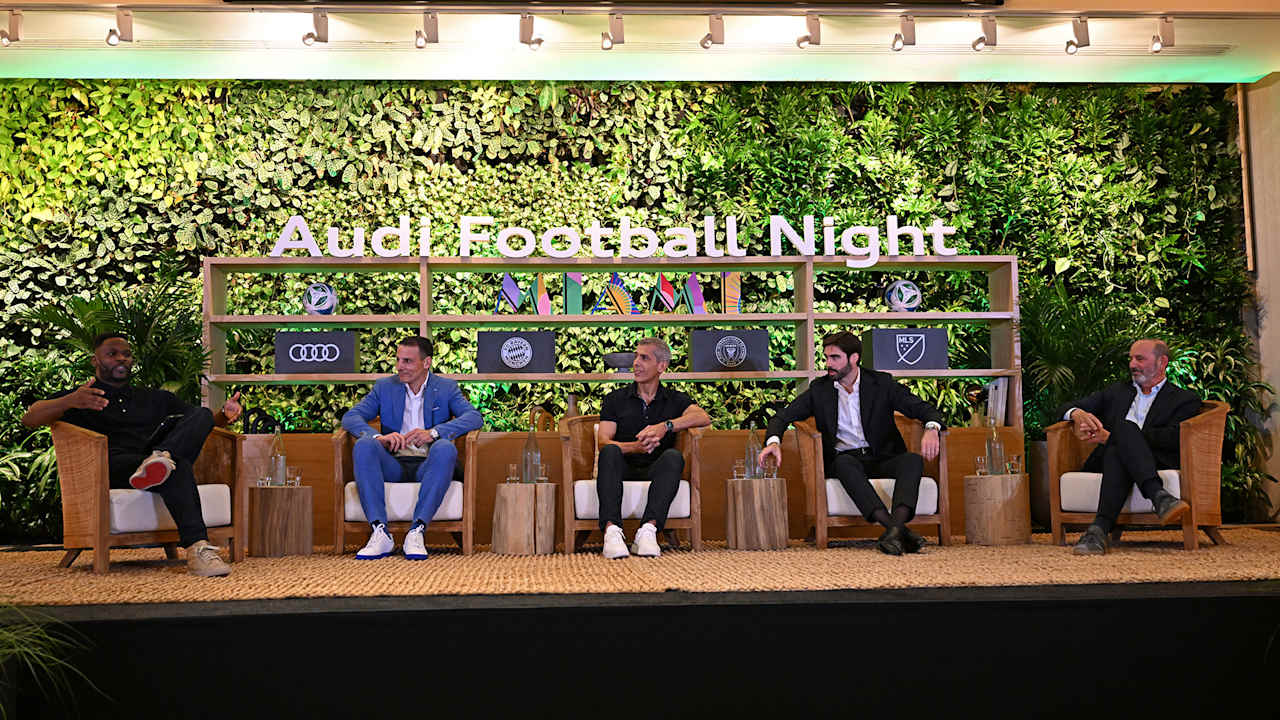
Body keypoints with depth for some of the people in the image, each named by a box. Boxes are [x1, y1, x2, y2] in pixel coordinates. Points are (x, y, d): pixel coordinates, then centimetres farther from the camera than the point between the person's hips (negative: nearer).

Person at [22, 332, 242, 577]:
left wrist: (225, 416, 1)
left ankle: (162, 457, -47)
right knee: (177, 466, -37)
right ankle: (197, 549, -50)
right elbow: (29, 419, 4)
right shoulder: (78, 398, 22)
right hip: (113, 464, -4)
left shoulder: (156, 398, 34)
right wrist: (70, 401, -19)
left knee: (202, 414, -20)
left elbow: (203, 422, 28)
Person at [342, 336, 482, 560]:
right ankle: (380, 533, -33)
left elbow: (474, 418, -7)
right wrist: (379, 437, -21)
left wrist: (432, 433, -23)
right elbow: (350, 417, 2)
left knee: (445, 448, -33)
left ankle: (417, 532, -36)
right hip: (393, 465, 2)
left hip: (427, 466, -1)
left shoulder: (447, 388, 9)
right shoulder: (384, 387, 14)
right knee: (364, 445, -27)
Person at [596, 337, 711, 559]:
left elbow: (703, 418, -8)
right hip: (623, 470, 0)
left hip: (655, 472, 0)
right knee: (610, 452, -32)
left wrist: (666, 426, -23)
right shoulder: (615, 399, 14)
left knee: (673, 457, -31)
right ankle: (612, 530, -48)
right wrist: (635, 447, -21)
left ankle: (648, 530, -46)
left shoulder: (675, 400, 15)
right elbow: (602, 442, -1)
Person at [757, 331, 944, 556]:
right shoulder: (819, 389, 7)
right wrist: (773, 442, -19)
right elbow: (783, 416, 4)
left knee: (913, 460, -30)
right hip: (845, 459, 0)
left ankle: (894, 528, -50)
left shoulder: (881, 383, 3)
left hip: (881, 459, 1)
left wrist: (931, 429, -24)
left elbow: (927, 410, 0)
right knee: (845, 463, -35)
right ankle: (901, 531, -47)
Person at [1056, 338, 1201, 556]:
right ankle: (1159, 496, -52)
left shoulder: (1185, 400, 16)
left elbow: (1173, 439, -4)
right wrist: (1077, 414, -4)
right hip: (1108, 458, 3)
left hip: (1155, 462, -2)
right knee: (1124, 426, -32)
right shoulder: (1116, 392, 30)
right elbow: (1066, 408, 24)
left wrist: (1110, 437, -11)